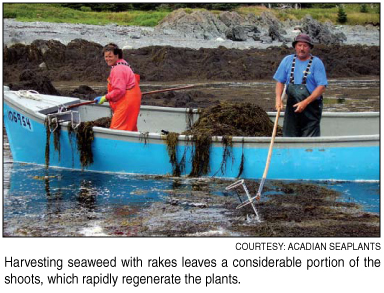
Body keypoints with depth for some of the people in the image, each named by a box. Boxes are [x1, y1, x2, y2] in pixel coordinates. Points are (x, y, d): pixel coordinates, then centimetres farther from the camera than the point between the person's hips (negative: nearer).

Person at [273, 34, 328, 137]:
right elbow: (280, 81, 13)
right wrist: (278, 98, -5)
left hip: (311, 108, -4)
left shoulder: (316, 63, -6)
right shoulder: (287, 60, 7)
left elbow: (322, 87, -11)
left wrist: (305, 102, -18)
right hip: (291, 107, 4)